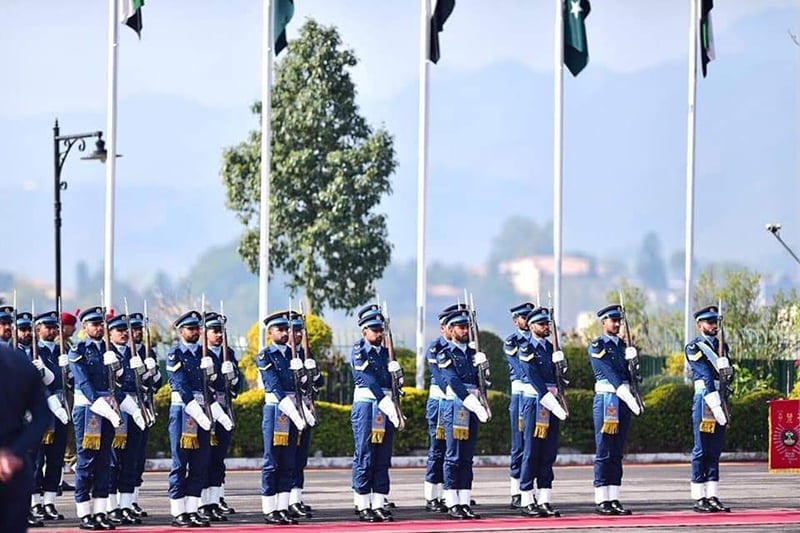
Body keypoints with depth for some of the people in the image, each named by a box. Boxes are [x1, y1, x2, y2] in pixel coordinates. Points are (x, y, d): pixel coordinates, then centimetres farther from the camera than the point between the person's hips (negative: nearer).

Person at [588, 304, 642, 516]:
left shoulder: (623, 345, 17)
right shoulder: (597, 346, -5)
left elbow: (627, 374, 15)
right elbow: (610, 373, -16)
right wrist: (628, 397, -26)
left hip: (624, 401, 7)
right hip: (606, 399, -7)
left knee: (617, 454, 7)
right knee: (604, 452, -6)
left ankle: (614, 500, 8)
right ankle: (601, 501, -5)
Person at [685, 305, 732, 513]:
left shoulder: (721, 346, 17)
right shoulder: (694, 347, -4)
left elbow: (727, 371, 8)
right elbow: (707, 376, -14)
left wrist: (722, 356, -11)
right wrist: (714, 404, -22)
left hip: (720, 400, 7)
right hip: (704, 398, -7)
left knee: (715, 451, 7)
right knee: (702, 450, -5)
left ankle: (713, 497, 7)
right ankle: (699, 499, -4)